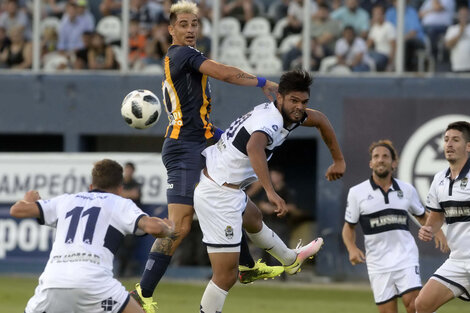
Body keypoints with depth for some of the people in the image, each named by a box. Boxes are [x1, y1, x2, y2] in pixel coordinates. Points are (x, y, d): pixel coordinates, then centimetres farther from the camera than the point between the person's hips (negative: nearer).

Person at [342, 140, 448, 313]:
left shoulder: (407, 189, 6)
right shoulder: (357, 192, 1)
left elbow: (422, 216, 21)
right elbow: (349, 227, 9)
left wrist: (438, 232, 2)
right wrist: (352, 249, -10)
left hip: (406, 258, 0)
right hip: (378, 264, 0)